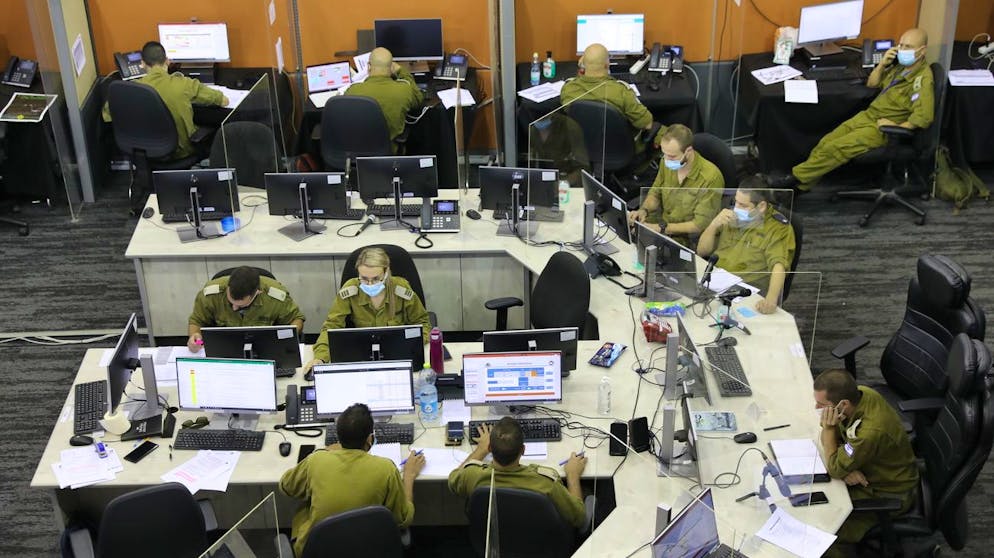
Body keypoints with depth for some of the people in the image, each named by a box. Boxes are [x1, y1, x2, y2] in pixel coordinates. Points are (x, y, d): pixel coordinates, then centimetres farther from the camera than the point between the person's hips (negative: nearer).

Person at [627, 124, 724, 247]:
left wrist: (661, 228, -22)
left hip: (688, 239, -7)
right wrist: (643, 210, -7)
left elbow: (700, 225, -19)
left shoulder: (711, 178, -22)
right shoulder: (667, 163, -4)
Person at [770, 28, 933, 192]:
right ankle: (799, 184, -7)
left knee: (834, 148, -18)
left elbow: (924, 117, -31)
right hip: (869, 115, 8)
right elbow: (871, 84, 16)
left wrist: (896, 127, -21)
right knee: (826, 142, -6)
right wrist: (882, 63, -1)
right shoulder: (902, 65, 7)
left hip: (883, 127, -8)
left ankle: (797, 177, -8)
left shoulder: (922, 78, -20)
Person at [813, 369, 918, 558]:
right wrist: (846, 466, -18)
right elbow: (829, 436, -1)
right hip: (870, 471, 8)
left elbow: (835, 469, -24)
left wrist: (828, 428, -27)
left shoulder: (872, 431, -39)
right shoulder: (859, 393, -16)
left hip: (887, 495, -8)